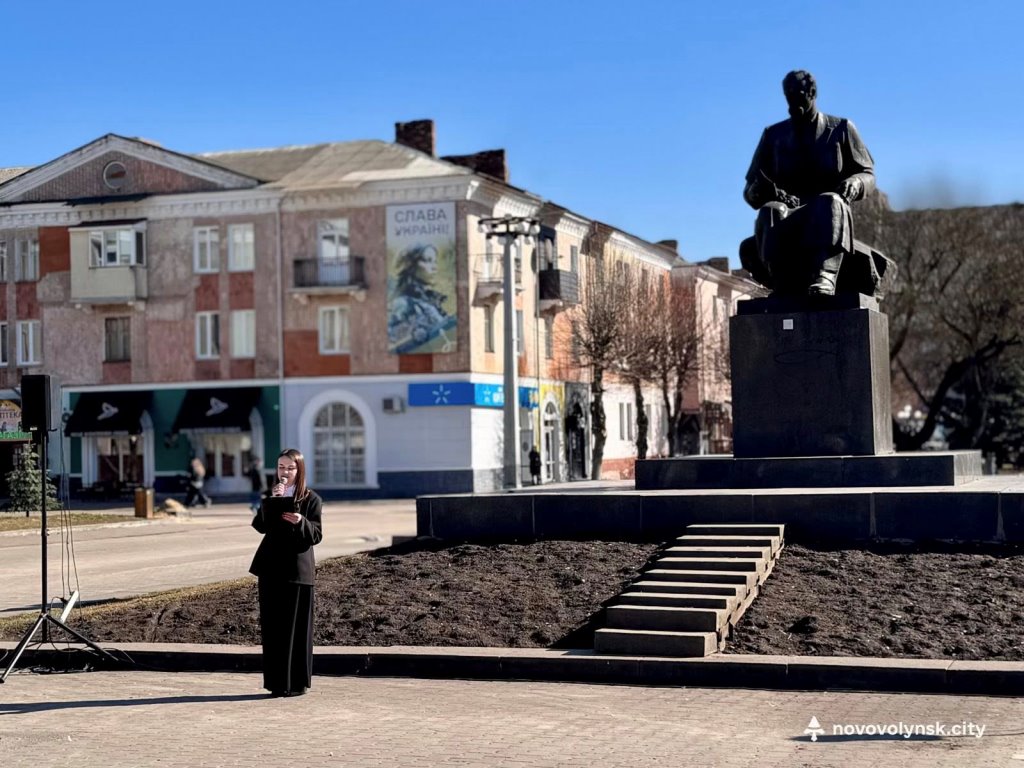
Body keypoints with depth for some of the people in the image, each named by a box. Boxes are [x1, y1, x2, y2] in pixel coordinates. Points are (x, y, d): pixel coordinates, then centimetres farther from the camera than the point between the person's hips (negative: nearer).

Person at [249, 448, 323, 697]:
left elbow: (316, 535, -6)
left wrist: (300, 522, -24)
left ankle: (297, 683, 6)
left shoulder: (311, 499, 1)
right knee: (272, 627, 4)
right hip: (271, 568, 4)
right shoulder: (271, 495, 11)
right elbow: (260, 526, -3)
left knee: (296, 628, -1)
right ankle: (276, 683, 10)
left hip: (297, 570, -3)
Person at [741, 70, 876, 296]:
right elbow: (750, 191, 15)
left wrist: (854, 184, -10)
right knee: (770, 213, -36)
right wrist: (760, 191, -12)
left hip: (829, 218, -1)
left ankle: (824, 278, -64)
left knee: (829, 202, -39)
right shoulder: (774, 135, 19)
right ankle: (786, 288, -57)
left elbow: (867, 174, 16)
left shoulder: (840, 129, 16)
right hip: (785, 215, 1)